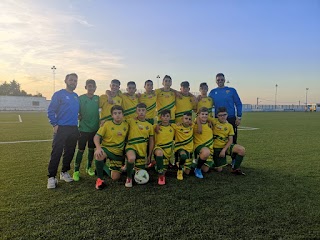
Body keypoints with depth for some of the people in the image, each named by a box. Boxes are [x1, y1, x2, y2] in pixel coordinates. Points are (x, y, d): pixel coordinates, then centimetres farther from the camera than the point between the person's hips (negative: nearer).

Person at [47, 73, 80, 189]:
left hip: (74, 129, 6)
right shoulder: (59, 94, -4)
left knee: (70, 152, 11)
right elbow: (51, 111, -7)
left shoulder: (76, 96, 13)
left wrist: (77, 125, 13)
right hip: (61, 128, -6)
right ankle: (51, 177, 1)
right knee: (56, 153, -6)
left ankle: (64, 172, 26)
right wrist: (55, 124, -12)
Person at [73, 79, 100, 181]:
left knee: (91, 149, 14)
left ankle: (89, 168, 30)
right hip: (83, 128, -3)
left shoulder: (97, 98, 6)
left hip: (95, 128, 4)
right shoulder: (81, 98, -4)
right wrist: (79, 117, -12)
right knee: (81, 150, -1)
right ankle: (76, 171, 10)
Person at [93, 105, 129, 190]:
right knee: (98, 154, -39)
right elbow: (97, 137, -13)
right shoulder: (107, 124, -9)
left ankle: (107, 167, 31)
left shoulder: (126, 125, -1)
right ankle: (100, 179, -17)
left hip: (118, 153, 3)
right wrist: (98, 147, -32)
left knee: (115, 177, -3)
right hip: (106, 148, -3)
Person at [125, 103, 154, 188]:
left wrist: (149, 155, 8)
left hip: (142, 151, 4)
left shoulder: (149, 126, 6)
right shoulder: (130, 121, -2)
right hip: (131, 146, -3)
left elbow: (151, 141, 10)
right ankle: (129, 177, -12)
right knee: (131, 158, -39)